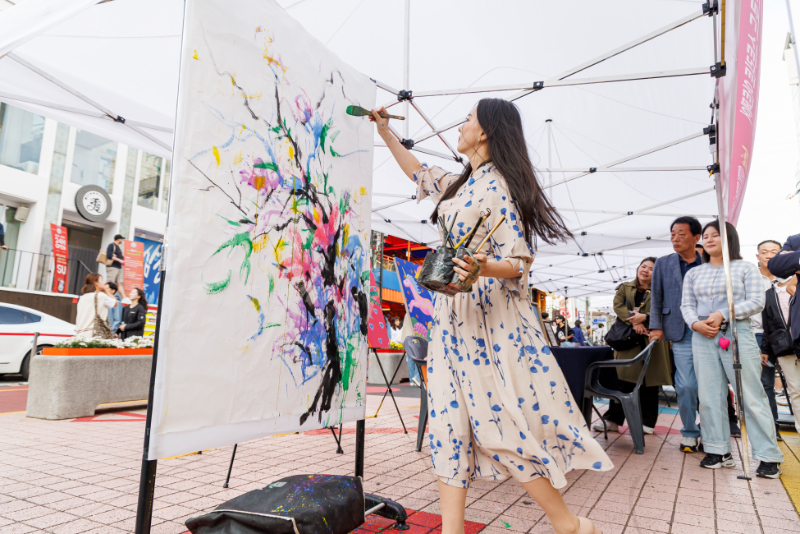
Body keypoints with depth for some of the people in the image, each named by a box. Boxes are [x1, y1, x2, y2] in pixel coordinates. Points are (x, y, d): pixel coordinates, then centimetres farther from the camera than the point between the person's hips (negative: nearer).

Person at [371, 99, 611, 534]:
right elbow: (420, 175, 32)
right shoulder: (461, 183, 15)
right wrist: (386, 134, 31)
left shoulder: (497, 184, -11)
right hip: (454, 316, 9)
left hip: (491, 318, -8)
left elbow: (518, 261, -15)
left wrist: (484, 267, -35)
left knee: (500, 421, -5)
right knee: (449, 419, 5)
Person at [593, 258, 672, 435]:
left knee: (649, 382, 4)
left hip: (651, 340, 0)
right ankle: (612, 420, 2)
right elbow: (618, 306, -1)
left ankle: (647, 422, 14)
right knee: (623, 380, -1)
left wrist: (644, 317, -21)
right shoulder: (625, 287, 15)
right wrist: (633, 321, -16)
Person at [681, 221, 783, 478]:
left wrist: (723, 314, -15)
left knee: (751, 397, -3)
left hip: (738, 334, -3)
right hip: (703, 338, 4)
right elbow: (687, 305, 11)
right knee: (709, 396, 4)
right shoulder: (694, 274, 15)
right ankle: (719, 451, 14)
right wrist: (696, 323, -9)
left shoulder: (746, 268, 6)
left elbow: (757, 301, -4)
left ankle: (768, 456, 7)